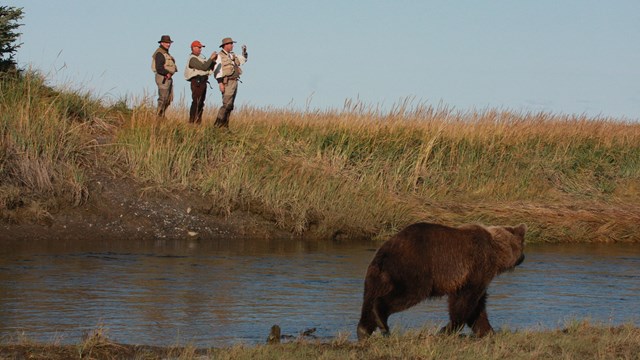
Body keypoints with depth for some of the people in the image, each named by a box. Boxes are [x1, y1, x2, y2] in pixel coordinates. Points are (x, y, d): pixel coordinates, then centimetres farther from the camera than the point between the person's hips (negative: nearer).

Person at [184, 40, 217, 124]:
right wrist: (211, 58, -17)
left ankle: (198, 121, 14)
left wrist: (214, 60, 4)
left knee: (201, 103, 11)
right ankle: (192, 121, -13)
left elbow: (210, 67, 18)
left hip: (203, 82, 10)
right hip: (197, 82, -10)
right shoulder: (193, 59, -11)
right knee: (196, 102, -12)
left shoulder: (201, 57, 20)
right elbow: (204, 67, -21)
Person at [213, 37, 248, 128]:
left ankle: (225, 124, 11)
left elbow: (244, 59, 30)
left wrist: (244, 51, 11)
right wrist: (220, 83, -20)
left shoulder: (232, 55, 17)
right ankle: (218, 124, -16)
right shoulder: (220, 56, -7)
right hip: (227, 82, -9)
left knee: (230, 105, 8)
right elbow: (218, 70, -13)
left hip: (234, 82, 9)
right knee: (227, 104, -16)